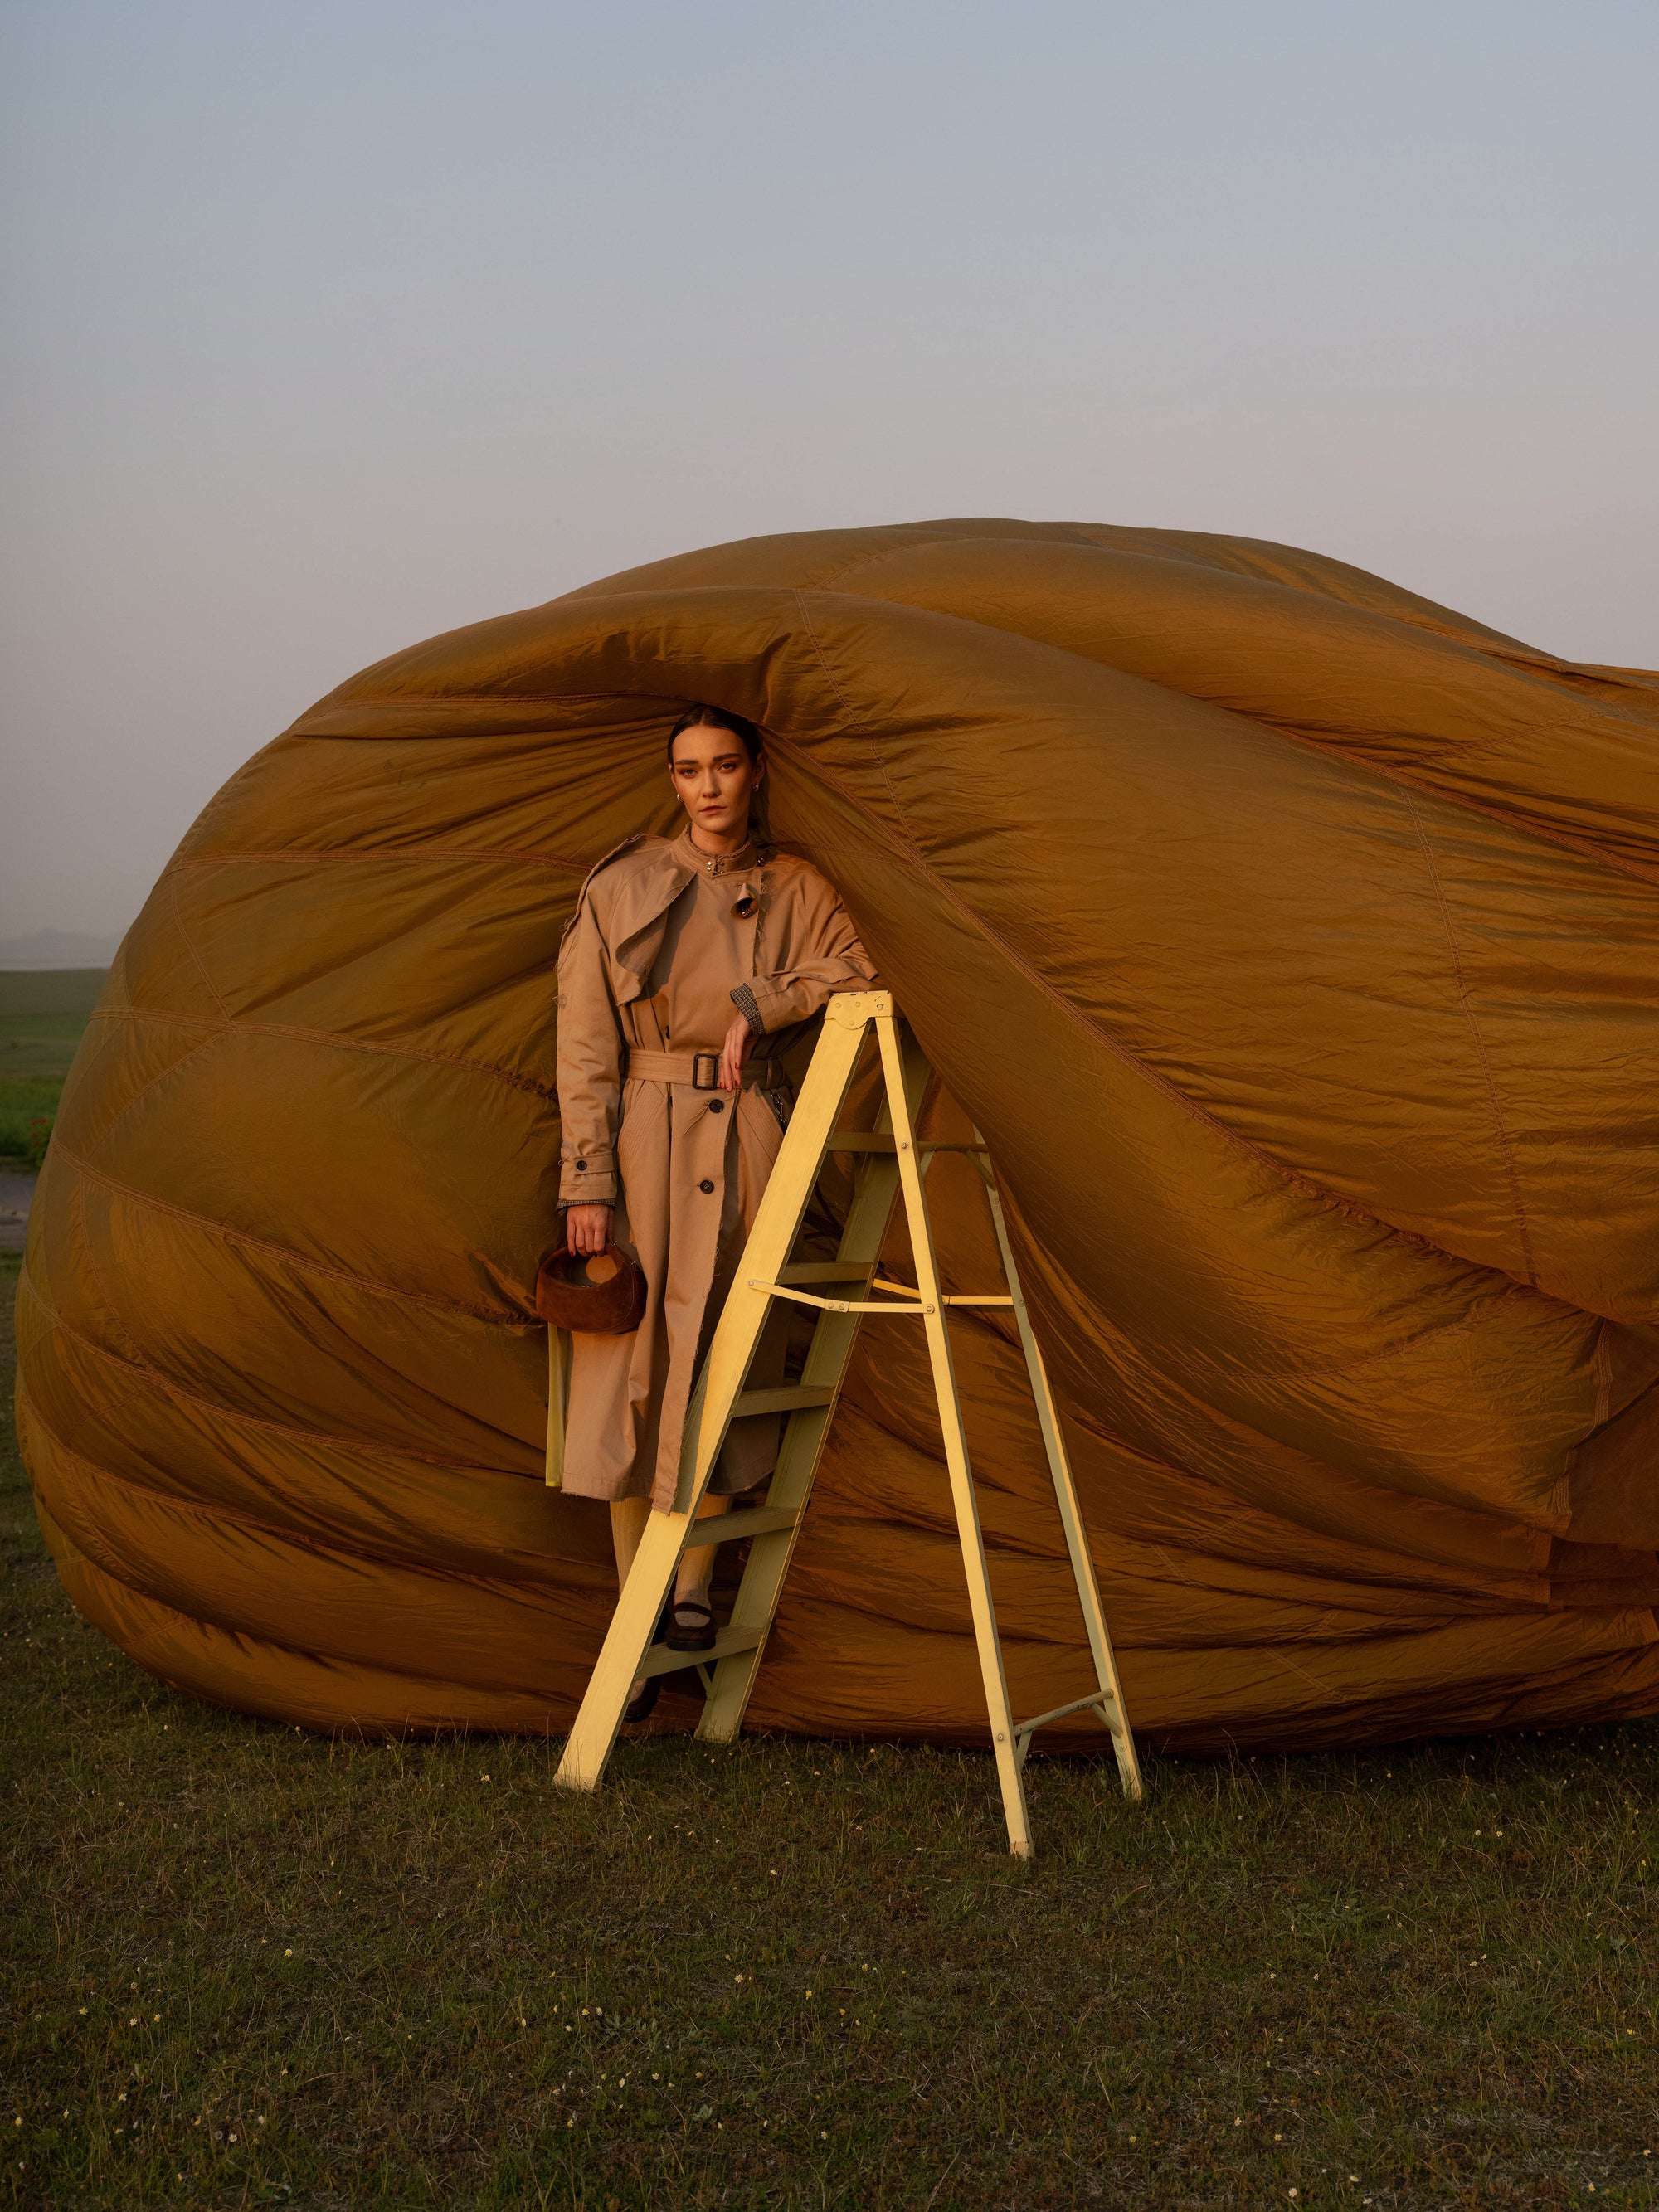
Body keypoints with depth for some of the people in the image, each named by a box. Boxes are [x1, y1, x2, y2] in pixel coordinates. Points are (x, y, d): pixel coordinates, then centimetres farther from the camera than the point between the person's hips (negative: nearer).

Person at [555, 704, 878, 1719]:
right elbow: (585, 1050, 0)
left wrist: (758, 1005, -12)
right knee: (633, 1365, -1)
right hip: (643, 1136, -1)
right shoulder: (623, 886, 3)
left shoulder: (797, 890, 8)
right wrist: (586, 1179, -7)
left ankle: (695, 1595, 15)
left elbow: (862, 975, -3)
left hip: (747, 1142, 1)